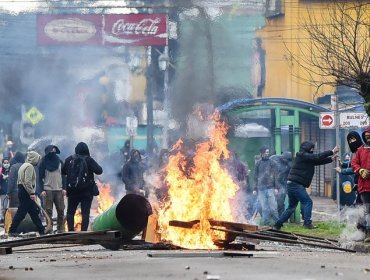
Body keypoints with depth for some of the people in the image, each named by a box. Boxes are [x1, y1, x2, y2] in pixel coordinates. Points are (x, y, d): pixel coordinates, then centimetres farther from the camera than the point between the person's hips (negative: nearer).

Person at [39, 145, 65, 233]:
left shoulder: (59, 161, 12)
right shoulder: (43, 163, 2)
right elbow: (40, 177, 0)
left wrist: (64, 188, 5)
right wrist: (42, 190, -9)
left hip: (59, 190, 3)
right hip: (48, 189, -3)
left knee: (61, 210, -1)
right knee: (48, 210, -5)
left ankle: (60, 229, 4)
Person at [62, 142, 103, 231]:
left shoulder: (69, 160, 1)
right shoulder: (88, 160, -8)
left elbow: (63, 172, 11)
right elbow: (99, 171, -11)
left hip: (72, 191, 2)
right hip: (87, 191, -2)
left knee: (70, 211, 13)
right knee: (85, 212, 1)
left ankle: (70, 230, 3)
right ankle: (84, 231, -6)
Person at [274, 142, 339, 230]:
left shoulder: (307, 158, 18)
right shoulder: (302, 156, -10)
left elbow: (318, 161, 19)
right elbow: (317, 157, -15)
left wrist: (331, 159, 9)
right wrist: (331, 152, -11)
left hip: (292, 185, 10)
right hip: (296, 184, -10)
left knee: (291, 207, 15)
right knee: (308, 202, -11)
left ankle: (278, 224, 17)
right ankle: (307, 223, -15)